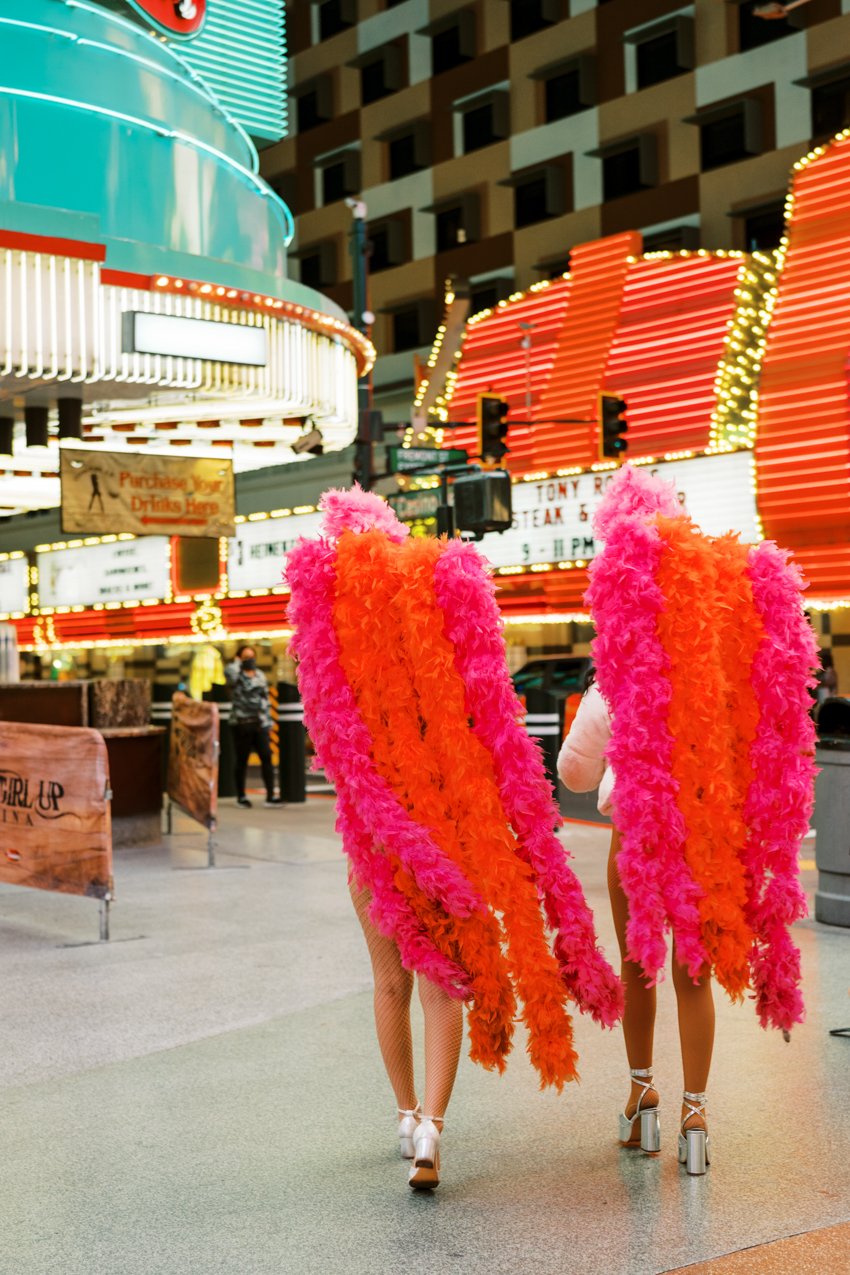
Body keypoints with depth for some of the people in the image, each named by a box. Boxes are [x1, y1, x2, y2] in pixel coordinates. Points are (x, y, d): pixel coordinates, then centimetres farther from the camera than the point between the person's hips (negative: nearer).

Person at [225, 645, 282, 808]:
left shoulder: (260, 675, 15)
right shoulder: (237, 677, -3)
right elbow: (229, 672, -29)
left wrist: (269, 721, 14)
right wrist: (237, 663, -8)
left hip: (260, 723, 5)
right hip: (242, 723, -5)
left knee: (266, 757, -3)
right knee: (242, 760, 3)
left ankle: (270, 795, -1)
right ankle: (241, 796, 14)